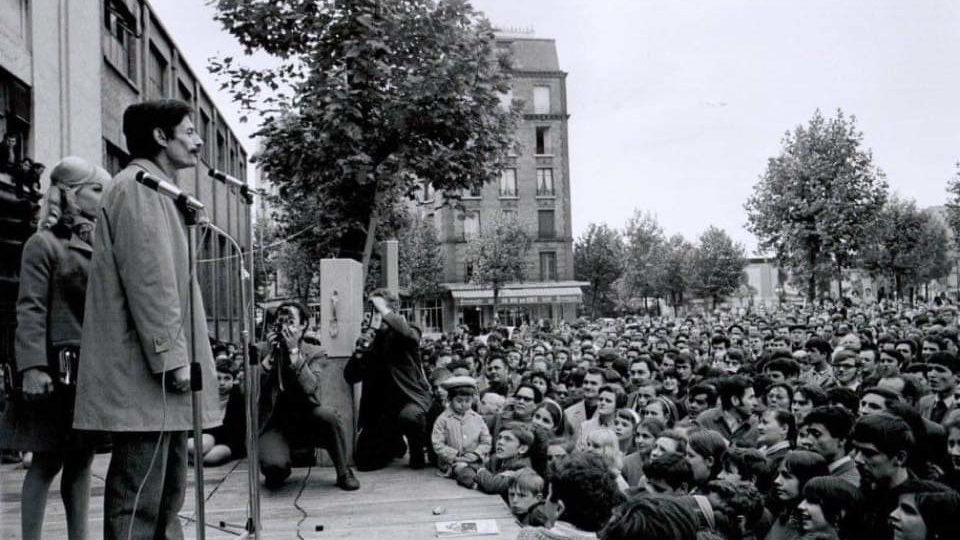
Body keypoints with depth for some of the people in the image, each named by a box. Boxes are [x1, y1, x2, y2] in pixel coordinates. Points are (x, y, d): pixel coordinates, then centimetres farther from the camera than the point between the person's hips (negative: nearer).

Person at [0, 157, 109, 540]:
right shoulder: (44, 243, -2)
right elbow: (31, 310, -10)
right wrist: (32, 367, -21)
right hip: (60, 367, -6)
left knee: (82, 458, 10)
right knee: (48, 460, -3)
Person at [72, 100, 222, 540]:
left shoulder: (157, 191, 23)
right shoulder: (138, 186, -9)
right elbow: (149, 279, -18)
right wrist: (172, 356, -21)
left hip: (161, 371, 11)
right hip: (146, 374, -11)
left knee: (165, 493, 14)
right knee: (138, 498, -8)